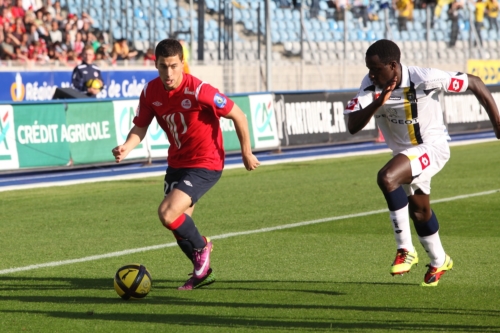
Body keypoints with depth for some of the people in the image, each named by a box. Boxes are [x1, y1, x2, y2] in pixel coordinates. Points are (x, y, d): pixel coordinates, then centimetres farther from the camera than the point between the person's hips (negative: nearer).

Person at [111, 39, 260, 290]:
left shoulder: (198, 91, -26)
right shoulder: (151, 92, -8)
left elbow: (238, 116, -15)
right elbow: (140, 127, 1)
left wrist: (246, 153, -5)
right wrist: (126, 147, -21)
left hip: (205, 164, -7)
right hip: (177, 163, 7)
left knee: (167, 214, -22)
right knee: (179, 224, 14)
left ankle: (201, 248, 8)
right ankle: (202, 272, 38)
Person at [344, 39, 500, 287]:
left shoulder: (425, 79, -29)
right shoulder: (370, 85, -15)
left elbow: (474, 83, -18)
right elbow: (353, 126, -22)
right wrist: (377, 104, -38)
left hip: (432, 148, -7)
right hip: (405, 152, 7)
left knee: (386, 178, -31)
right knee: (418, 210, 23)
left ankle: (405, 249, -19)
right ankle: (439, 262, 49)